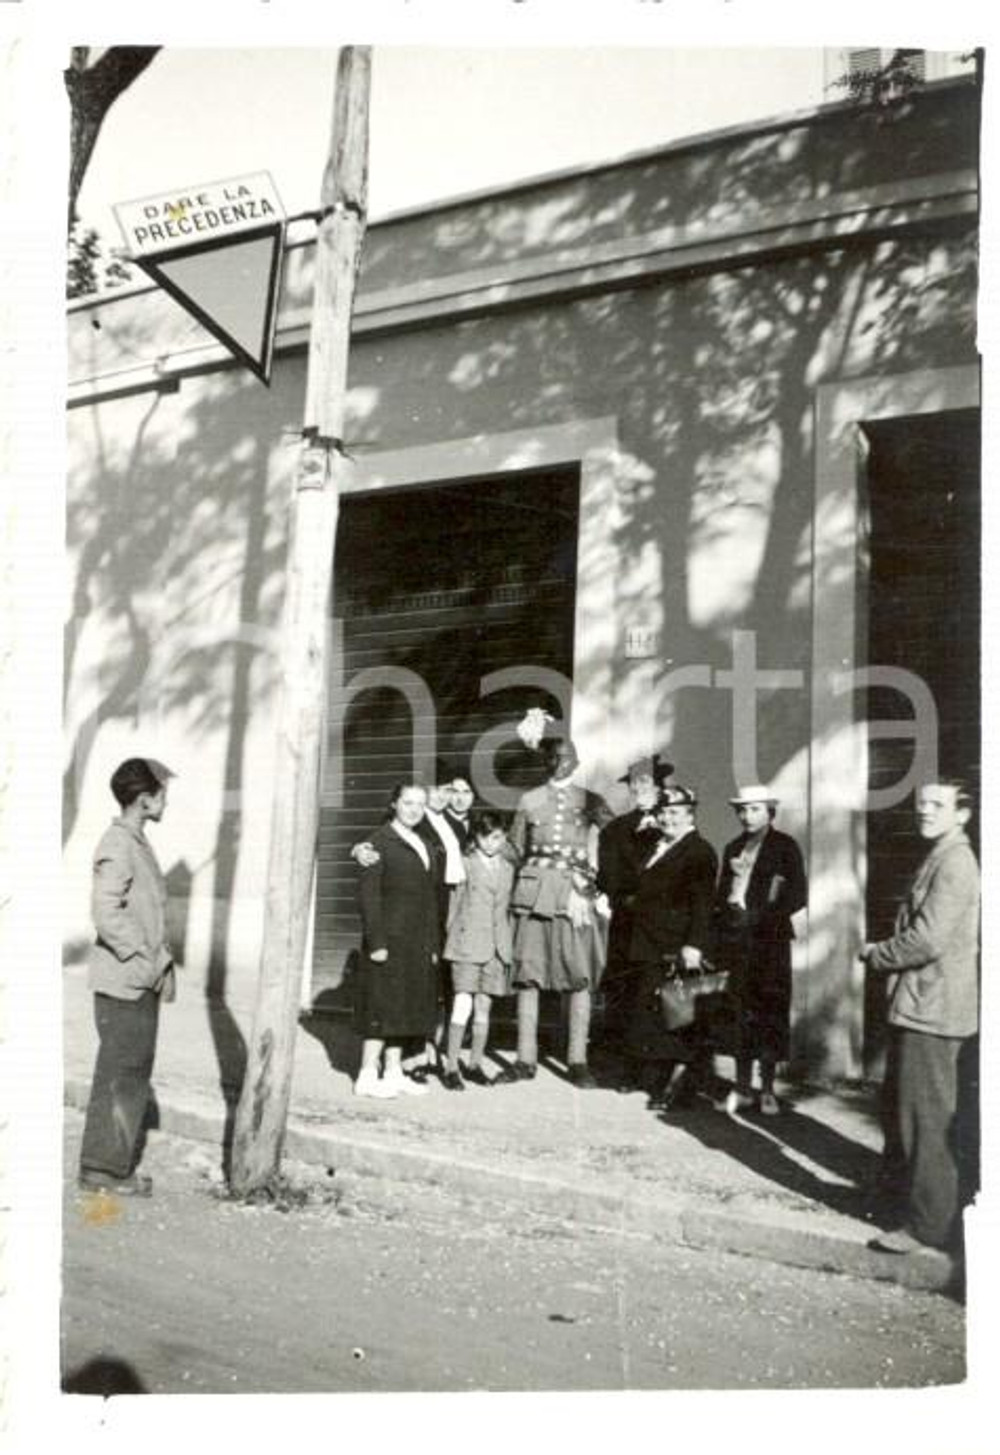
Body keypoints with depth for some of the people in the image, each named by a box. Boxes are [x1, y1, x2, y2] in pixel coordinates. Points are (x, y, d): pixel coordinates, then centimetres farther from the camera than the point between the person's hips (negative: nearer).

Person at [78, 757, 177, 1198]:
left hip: (142, 981, 9)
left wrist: (162, 964, 14)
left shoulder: (138, 842, 13)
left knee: (135, 1074, 15)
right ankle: (102, 1169, 11)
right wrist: (143, 962, -18)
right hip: (122, 981, -9)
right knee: (120, 1075, 0)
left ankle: (116, 1165, 25)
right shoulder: (117, 845, -16)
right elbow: (106, 912, -24)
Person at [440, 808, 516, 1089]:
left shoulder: (508, 869, 12)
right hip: (468, 943, -4)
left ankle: (475, 1064, 19)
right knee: (463, 1005, -9)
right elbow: (454, 904, 1)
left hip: (496, 947, 4)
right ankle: (451, 1067, -1)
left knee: (483, 1007, 9)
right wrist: (451, 937, 0)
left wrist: (507, 945, 12)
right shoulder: (465, 864, -2)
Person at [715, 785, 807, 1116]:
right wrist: (729, 913, -1)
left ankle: (768, 1089, 8)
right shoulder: (733, 848, 16)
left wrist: (758, 916, -13)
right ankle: (742, 1087, 12)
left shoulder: (785, 847, 1)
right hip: (736, 939, 4)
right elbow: (722, 894, 17)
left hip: (770, 938, -4)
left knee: (769, 1013, -1)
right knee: (741, 1013, 5)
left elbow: (798, 896, -6)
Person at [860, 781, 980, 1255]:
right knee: (921, 1116, 20)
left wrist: (875, 954, -10)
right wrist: (885, 952, 6)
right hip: (923, 1004, 10)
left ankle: (931, 1223, 7)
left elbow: (928, 940, -24)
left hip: (931, 1007, -10)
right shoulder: (938, 859, 15)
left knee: (928, 1119, -3)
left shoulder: (955, 863, -17)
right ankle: (923, 1199, 33)